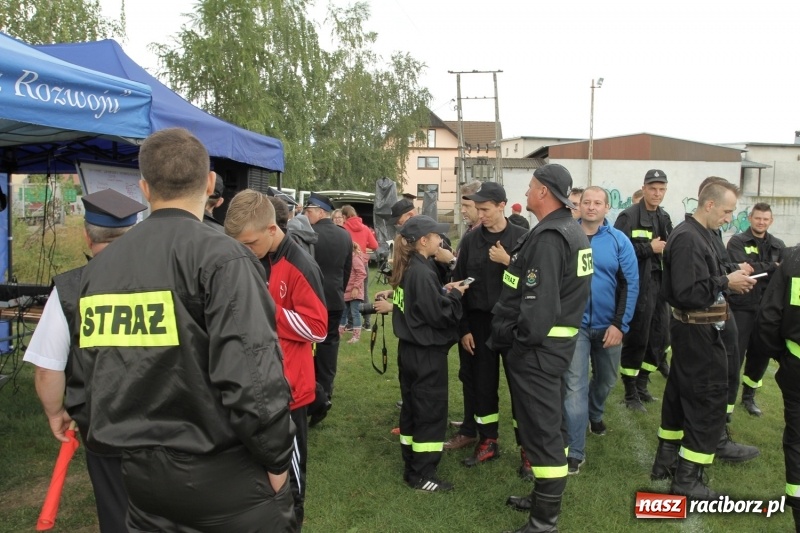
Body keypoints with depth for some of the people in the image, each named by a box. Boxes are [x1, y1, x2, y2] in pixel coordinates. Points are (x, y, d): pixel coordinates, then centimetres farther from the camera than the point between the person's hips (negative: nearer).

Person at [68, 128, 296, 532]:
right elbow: (251, 375, -24)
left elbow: (84, 374, 8)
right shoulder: (221, 257, -17)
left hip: (138, 470, 6)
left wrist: (109, 440, 20)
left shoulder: (98, 267, 3)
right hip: (219, 473, -5)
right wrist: (276, 459, -10)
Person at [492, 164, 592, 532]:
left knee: (540, 427, -2)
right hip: (557, 340, 11)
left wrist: (522, 342, -15)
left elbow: (538, 303, -25)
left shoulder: (547, 237, -20)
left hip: (538, 346, -11)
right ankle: (545, 497, 34)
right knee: (547, 421, 19)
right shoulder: (572, 231, 13)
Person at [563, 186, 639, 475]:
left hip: (608, 325, 2)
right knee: (575, 386, -5)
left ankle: (594, 414, 51)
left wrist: (620, 324, -11)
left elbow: (630, 284, -5)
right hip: (574, 324, -2)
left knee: (606, 379, 21)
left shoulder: (619, 240, -3)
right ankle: (575, 452, 3)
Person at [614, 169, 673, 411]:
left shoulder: (664, 218, 15)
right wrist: (649, 248, -16)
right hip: (638, 287, -8)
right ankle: (631, 393, 13)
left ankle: (641, 386, 29)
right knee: (636, 340, -1)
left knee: (659, 339, 12)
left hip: (660, 285, 8)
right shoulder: (628, 216, -9)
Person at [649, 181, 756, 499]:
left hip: (692, 328, 10)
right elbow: (688, 292, -26)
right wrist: (726, 282, -17)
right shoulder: (689, 238, -20)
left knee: (681, 393, 16)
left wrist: (729, 279, 2)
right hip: (698, 330, -10)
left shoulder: (697, 235, 13)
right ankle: (687, 477, 6)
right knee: (709, 398, -3)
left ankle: (666, 460, 29)